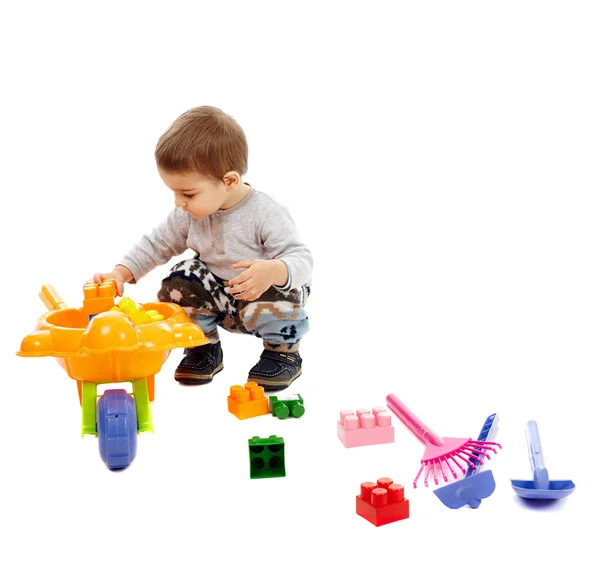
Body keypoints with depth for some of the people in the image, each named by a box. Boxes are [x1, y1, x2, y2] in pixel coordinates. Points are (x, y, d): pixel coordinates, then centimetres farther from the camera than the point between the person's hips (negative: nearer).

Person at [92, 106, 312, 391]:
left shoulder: (266, 214, -28)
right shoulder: (189, 214, -11)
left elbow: (301, 258, -32)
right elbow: (158, 243, 2)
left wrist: (273, 271, -54)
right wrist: (121, 272, -11)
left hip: (263, 292, -5)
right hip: (220, 296, 5)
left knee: (271, 300, -36)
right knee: (177, 284, -15)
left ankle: (284, 353, -3)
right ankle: (204, 348, 9)